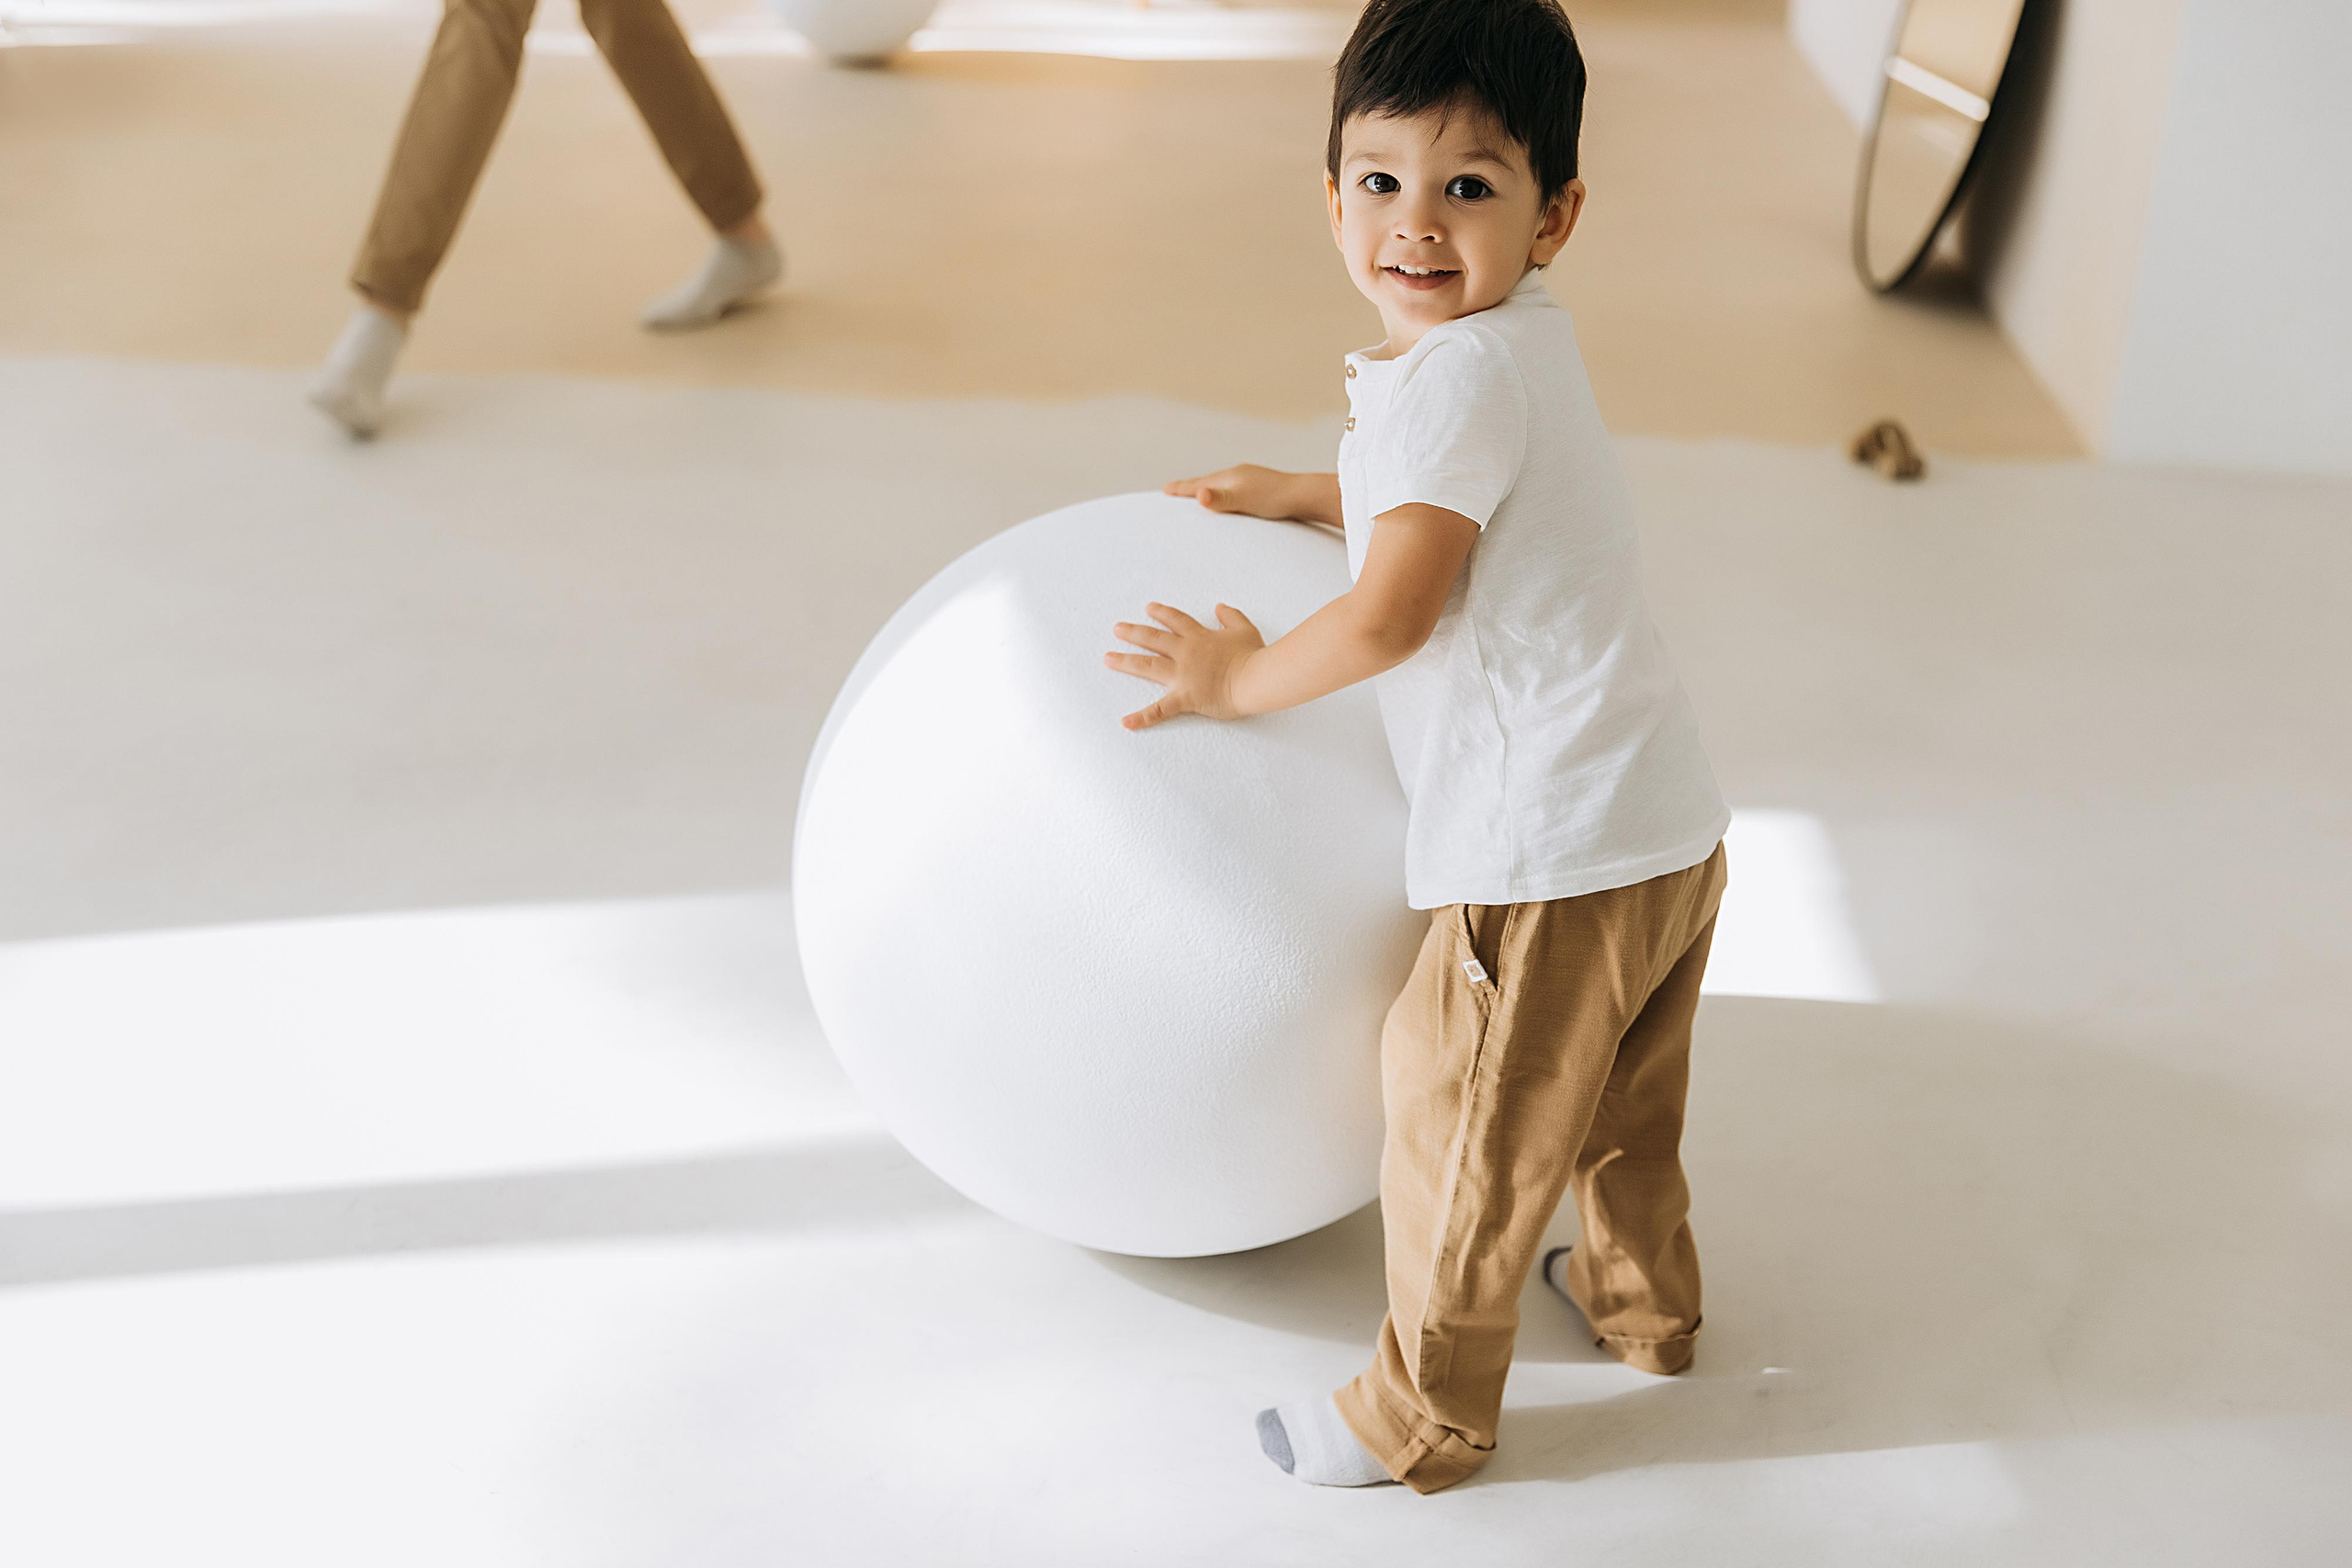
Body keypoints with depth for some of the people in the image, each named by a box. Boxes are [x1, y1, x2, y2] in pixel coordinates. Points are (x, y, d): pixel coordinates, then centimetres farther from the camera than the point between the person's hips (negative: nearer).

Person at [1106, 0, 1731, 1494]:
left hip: (1553, 863, -10)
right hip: (1672, 828, 10)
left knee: (1462, 1136, 8)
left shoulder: (1454, 375, -20)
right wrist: (1300, 495, 33)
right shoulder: (1517, 343, 12)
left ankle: (1424, 1416, 24)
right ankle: (1642, 1294, 51)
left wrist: (1239, 679, -9)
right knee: (1621, 1101, 30)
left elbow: (1390, 617, -24)